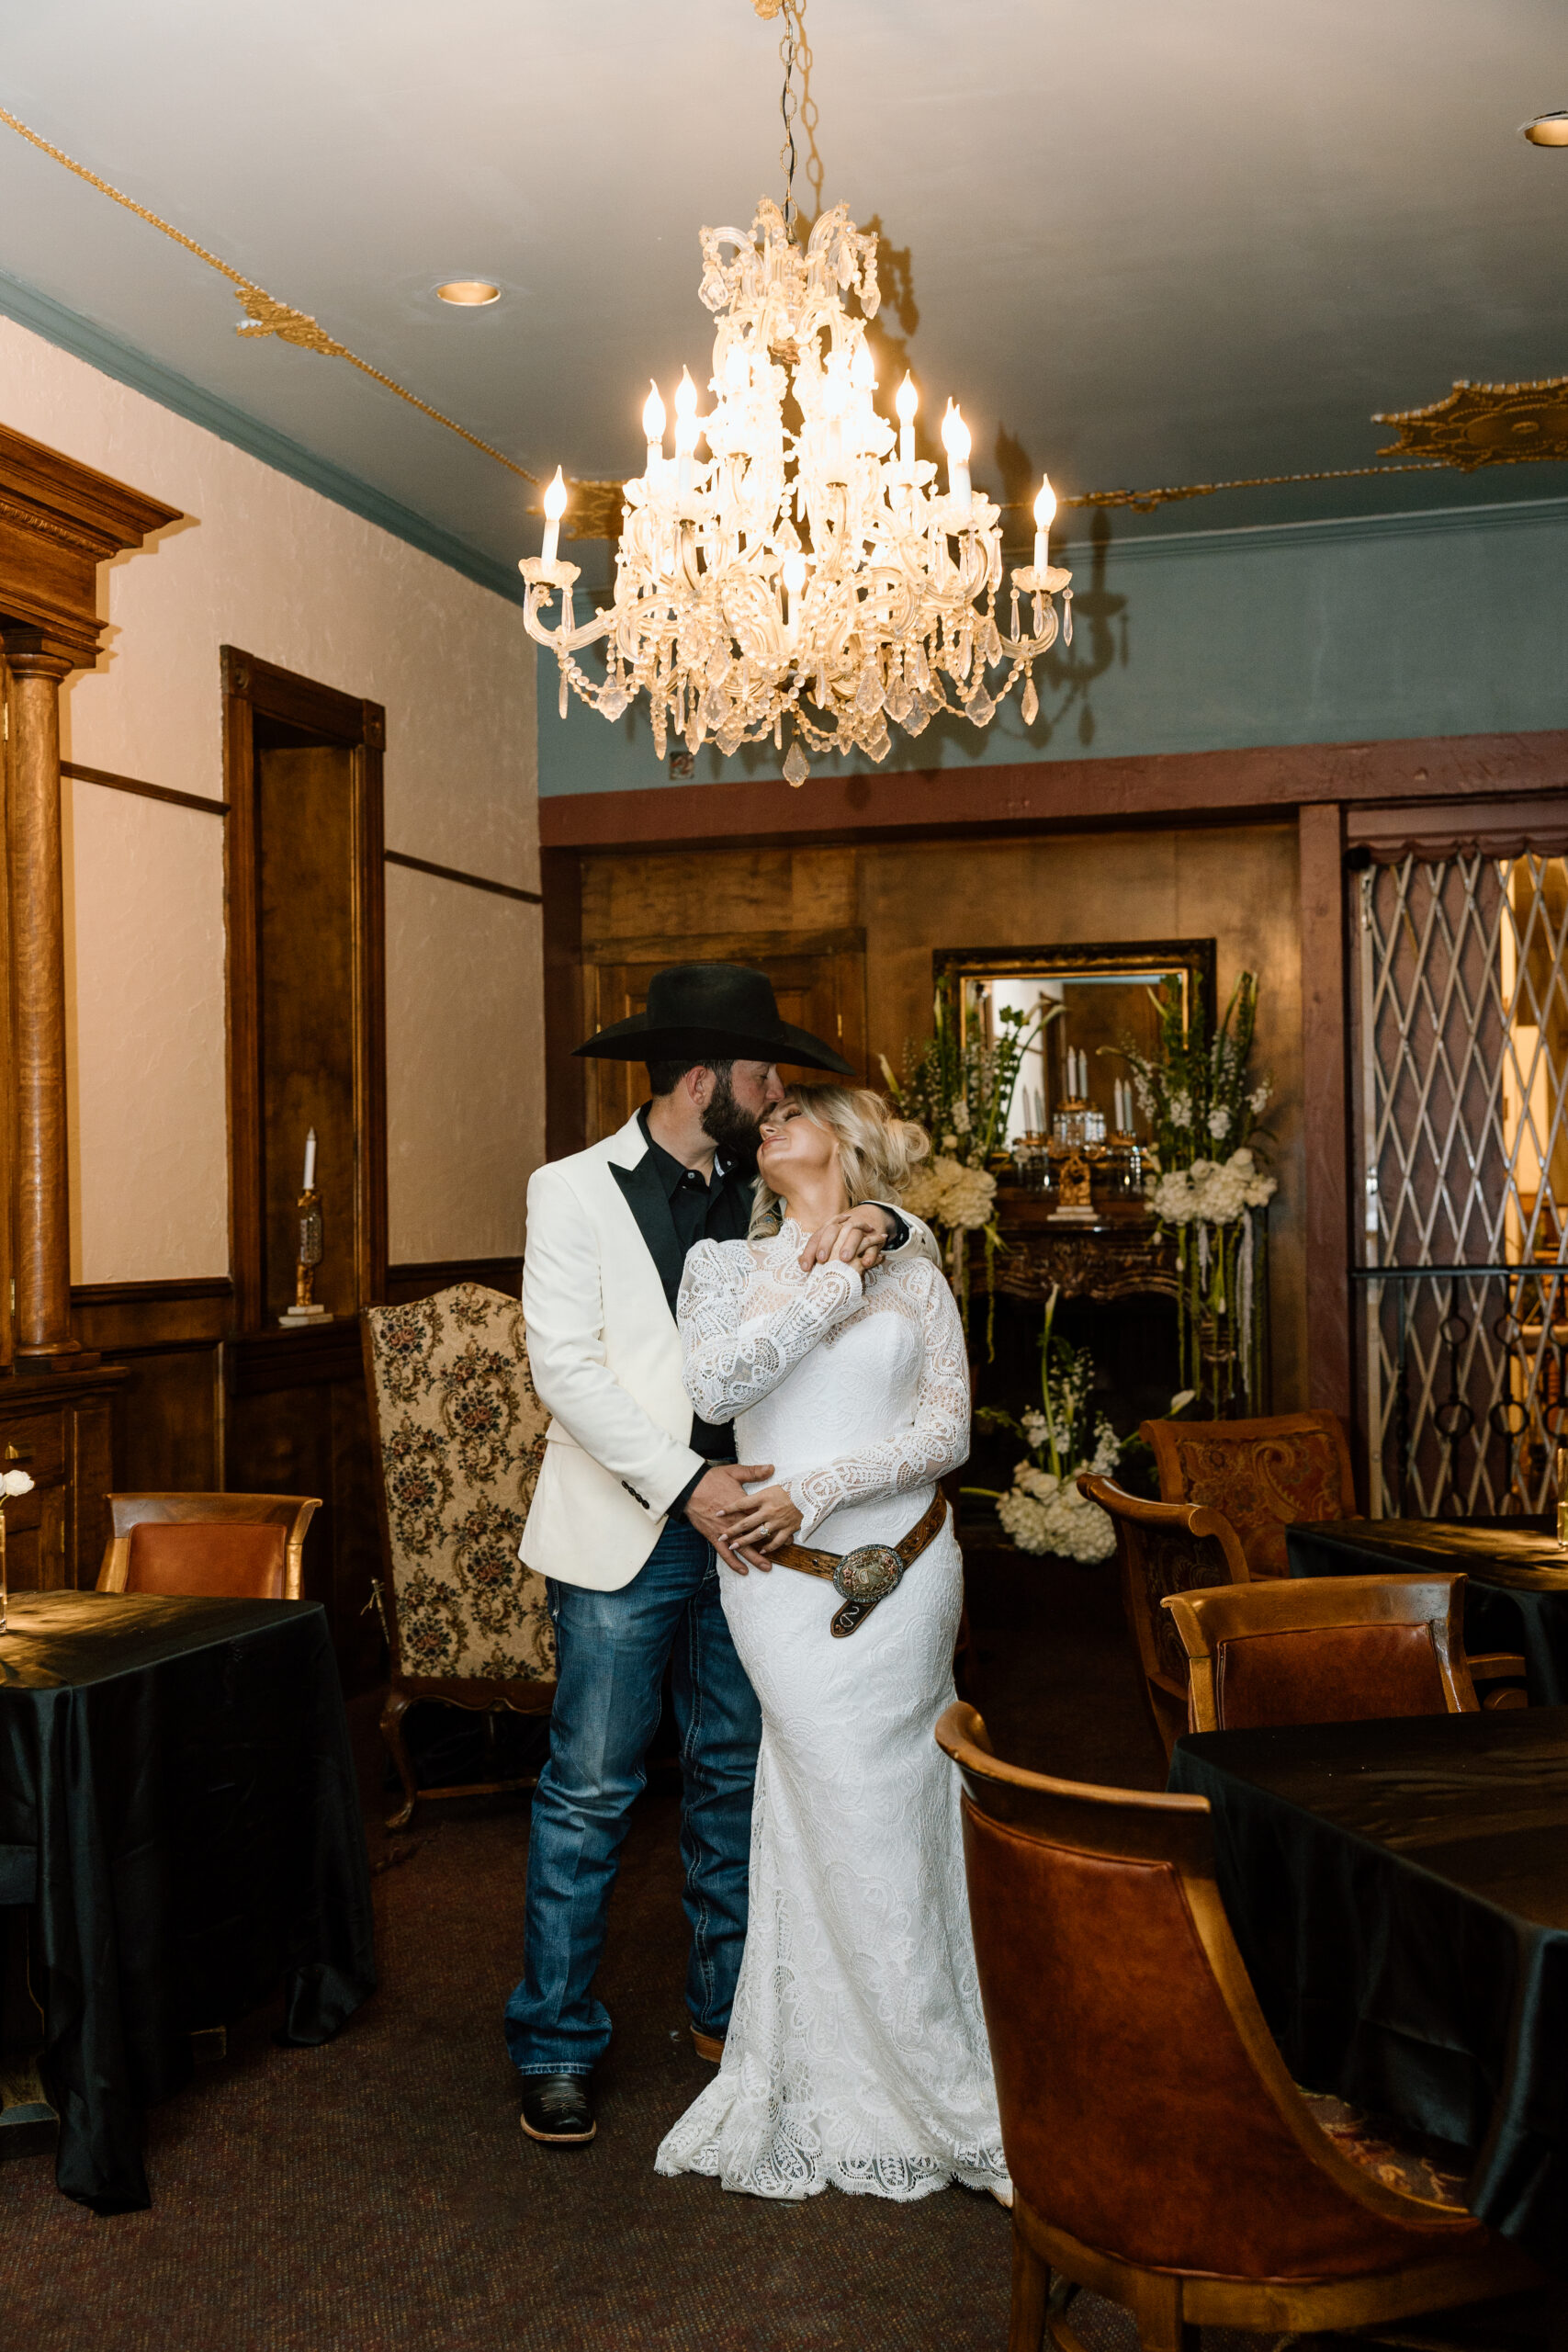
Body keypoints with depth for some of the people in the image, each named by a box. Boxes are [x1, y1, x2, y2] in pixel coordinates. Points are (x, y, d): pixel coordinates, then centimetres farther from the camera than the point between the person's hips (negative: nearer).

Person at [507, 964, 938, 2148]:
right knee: (590, 1792, -1)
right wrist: (683, 1482, -18)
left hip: (743, 1517, 5)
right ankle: (557, 2047, 11)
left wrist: (878, 1225, -11)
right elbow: (566, 1364, -11)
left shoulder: (764, 1193, 9)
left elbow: (927, 1249, 13)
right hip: (626, 1535, -5)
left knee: (736, 1778, 13)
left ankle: (729, 2011, 27)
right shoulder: (575, 1191, -3)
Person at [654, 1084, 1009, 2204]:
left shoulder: (913, 1273, 8)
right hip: (787, 1585, -1)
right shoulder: (726, 1262, 6)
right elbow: (714, 1387, -12)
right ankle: (954, 2106, 15)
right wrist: (832, 1287, -11)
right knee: (856, 1829, 1)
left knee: (894, 1822, 4)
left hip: (907, 1574, 1)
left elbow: (949, 1429, -1)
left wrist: (818, 1489, -11)